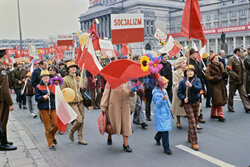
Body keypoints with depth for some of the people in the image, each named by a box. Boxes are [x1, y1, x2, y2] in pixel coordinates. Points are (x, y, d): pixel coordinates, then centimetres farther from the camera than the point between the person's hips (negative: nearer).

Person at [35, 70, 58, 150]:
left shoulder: (53, 86, 8)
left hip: (53, 108, 2)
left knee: (56, 125, -3)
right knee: (47, 127, 2)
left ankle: (52, 136, 29)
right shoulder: (38, 87, 1)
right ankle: (51, 144, 15)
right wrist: (43, 97, -18)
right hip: (44, 109, -2)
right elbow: (36, 98, -3)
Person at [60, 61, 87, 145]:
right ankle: (71, 131, 17)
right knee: (79, 120, -12)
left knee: (82, 120, 7)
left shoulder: (79, 78, 14)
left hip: (80, 102, 5)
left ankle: (80, 138, 19)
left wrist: (82, 87, 1)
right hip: (72, 102, -5)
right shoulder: (65, 79, -2)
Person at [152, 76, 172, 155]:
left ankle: (157, 137, 48)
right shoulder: (156, 93, -17)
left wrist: (170, 106, 18)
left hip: (166, 112, 9)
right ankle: (166, 148, -1)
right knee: (164, 130, -9)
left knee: (163, 129, 18)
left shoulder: (164, 91, 11)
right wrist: (162, 99, -36)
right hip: (160, 114, -9)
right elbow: (158, 104, -22)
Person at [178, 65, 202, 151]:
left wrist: (192, 85, -32)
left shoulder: (197, 80, 0)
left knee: (195, 120, 13)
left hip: (196, 102, 3)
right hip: (187, 103, -3)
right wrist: (183, 98, -18)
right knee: (192, 122, -8)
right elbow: (179, 92, -1)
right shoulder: (182, 81, -4)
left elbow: (199, 89, -17)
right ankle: (194, 142, -4)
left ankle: (190, 137, 33)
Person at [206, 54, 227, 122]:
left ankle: (213, 114, 24)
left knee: (215, 101, 13)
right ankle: (220, 115, -9)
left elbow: (223, 72, 22)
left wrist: (225, 74, -1)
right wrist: (216, 78, -22)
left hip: (221, 85, 7)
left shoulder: (221, 65, 13)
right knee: (218, 100, -11)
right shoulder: (209, 67, -7)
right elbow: (208, 77, -15)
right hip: (215, 86, -7)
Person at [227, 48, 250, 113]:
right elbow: (229, 70, -18)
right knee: (231, 95, 6)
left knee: (244, 94, 1)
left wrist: (242, 76, 13)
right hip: (233, 81, -7)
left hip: (240, 81, 7)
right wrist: (236, 76, -23)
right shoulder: (231, 59, -9)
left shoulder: (240, 59, 16)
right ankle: (230, 107, 18)